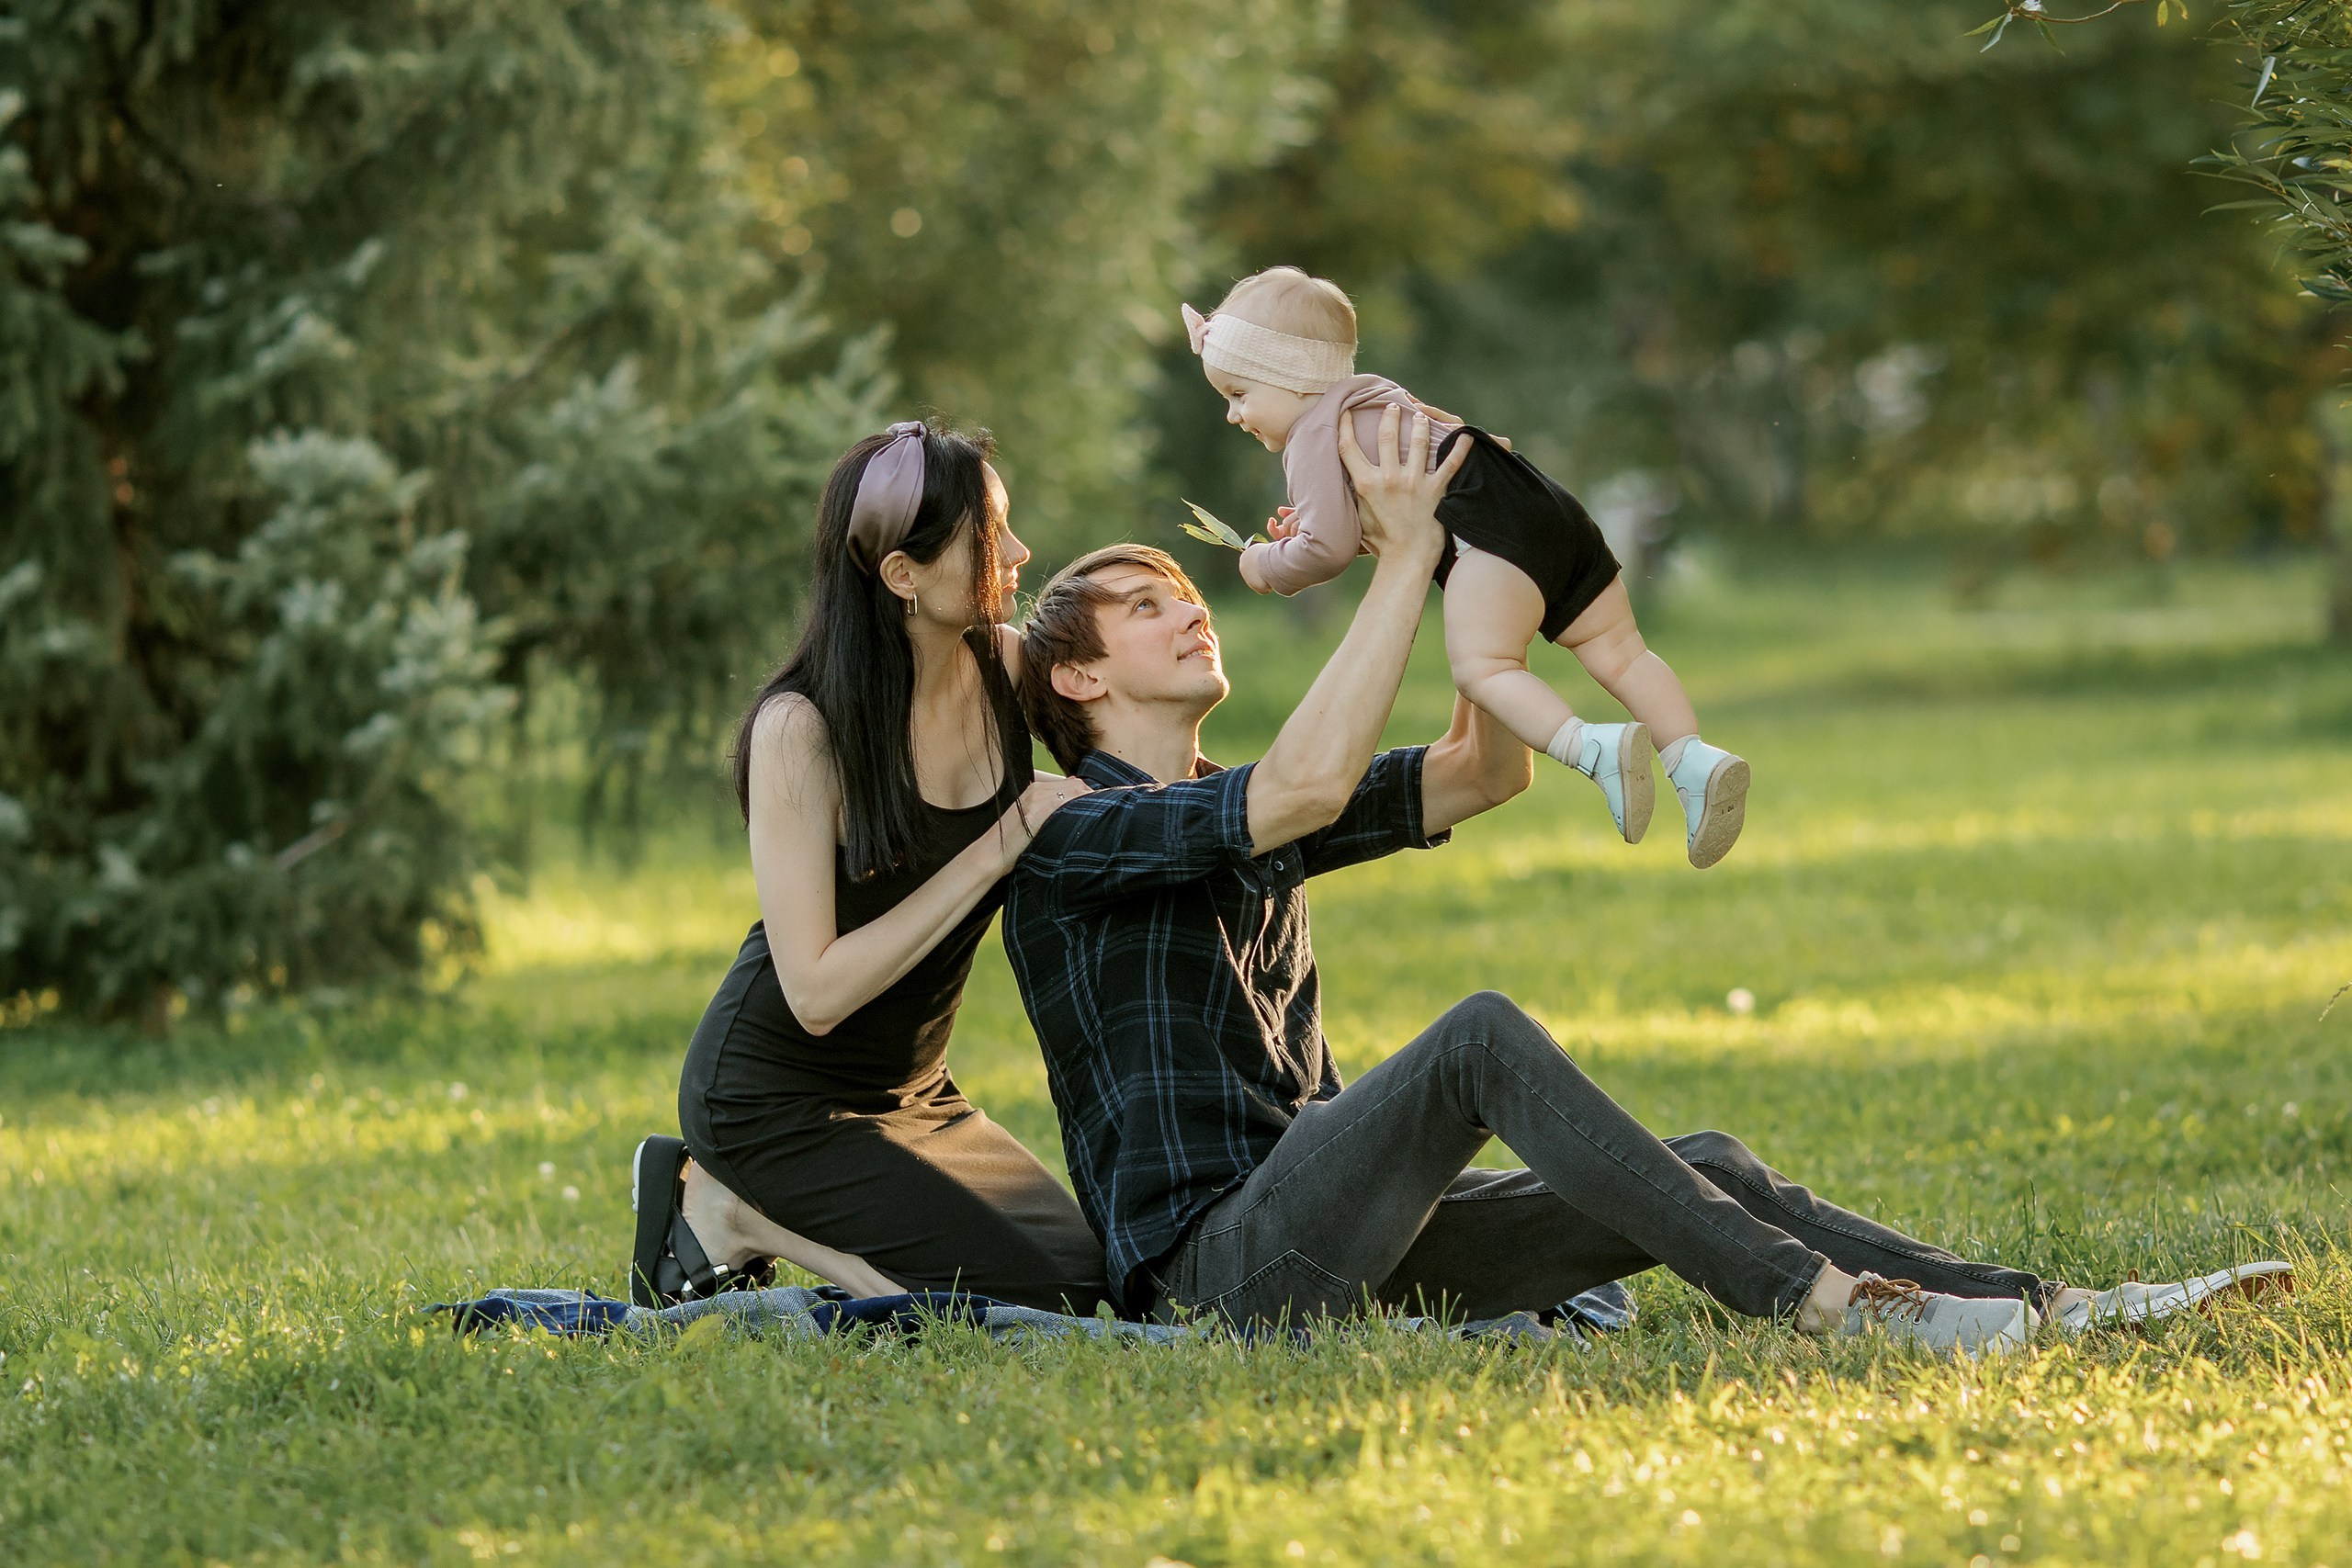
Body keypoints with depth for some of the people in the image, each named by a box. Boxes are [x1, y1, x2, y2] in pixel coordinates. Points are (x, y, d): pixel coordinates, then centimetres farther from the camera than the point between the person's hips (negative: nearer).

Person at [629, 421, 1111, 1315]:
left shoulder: (1008, 666, -6)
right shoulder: (801, 729, -23)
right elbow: (817, 992, -25)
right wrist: (996, 852, -26)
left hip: (909, 1089, 7)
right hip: (772, 1090, -7)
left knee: (1093, 1273, 1)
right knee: (1028, 1296, -18)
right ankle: (730, 1210, 0)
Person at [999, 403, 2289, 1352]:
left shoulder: (1249, 820, 24)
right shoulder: (1072, 838, -4)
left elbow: (1489, 774, 21)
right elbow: (1314, 783, -20)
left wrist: (1462, 557, 10)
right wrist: (1404, 554, -14)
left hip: (1335, 1243, 9)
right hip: (1215, 1262, -8)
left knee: (1710, 1167, -7)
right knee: (1483, 1037, -30)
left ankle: (2048, 1308, -20)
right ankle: (1824, 1304, -35)